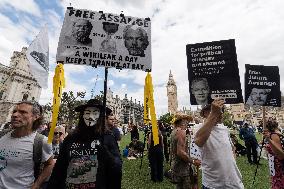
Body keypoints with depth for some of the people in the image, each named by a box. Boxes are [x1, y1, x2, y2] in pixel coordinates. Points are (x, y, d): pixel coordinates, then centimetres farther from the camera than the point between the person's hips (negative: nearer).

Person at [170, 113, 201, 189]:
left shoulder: (174, 131, 8)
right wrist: (193, 161, -15)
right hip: (182, 167, -9)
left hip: (175, 164, 9)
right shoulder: (181, 131, -20)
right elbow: (180, 152, -26)